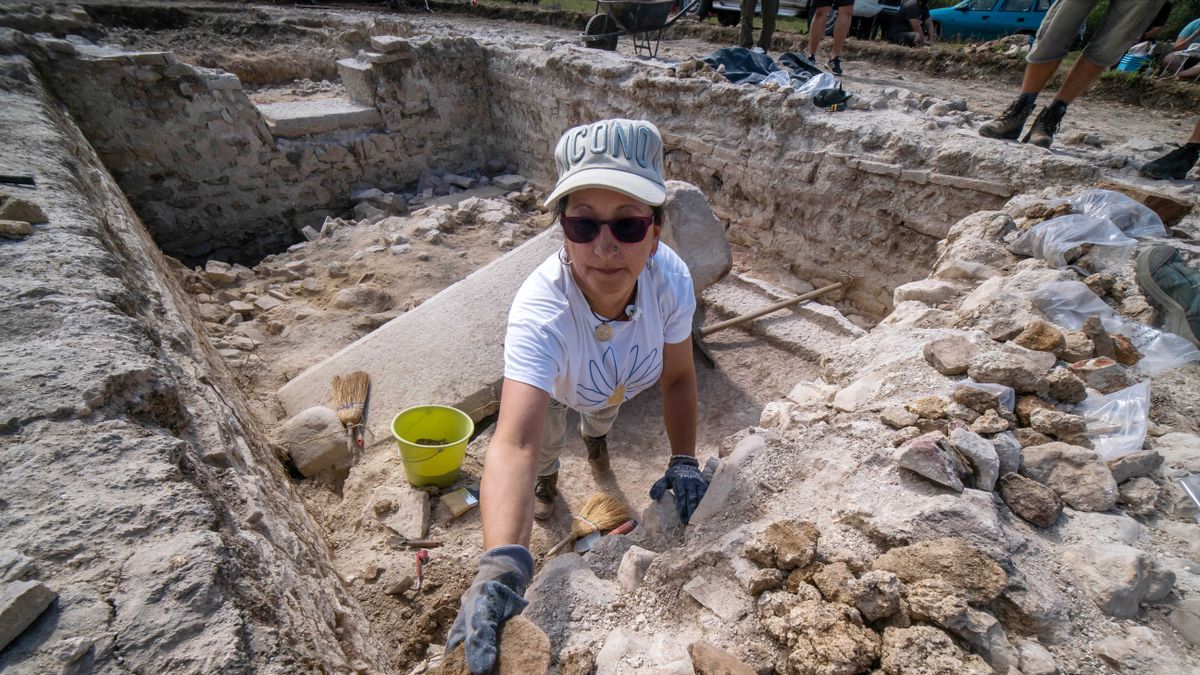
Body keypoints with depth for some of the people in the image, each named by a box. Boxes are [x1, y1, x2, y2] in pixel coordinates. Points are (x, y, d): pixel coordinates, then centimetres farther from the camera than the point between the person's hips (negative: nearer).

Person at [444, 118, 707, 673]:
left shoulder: (672, 279, -39)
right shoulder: (540, 311, -50)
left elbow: (678, 377, -23)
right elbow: (513, 444, -60)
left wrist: (683, 462, -28)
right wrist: (502, 564, -73)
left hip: (617, 381, 4)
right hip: (553, 378, -3)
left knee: (604, 413, 33)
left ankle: (595, 434, 73)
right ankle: (548, 477, 53)